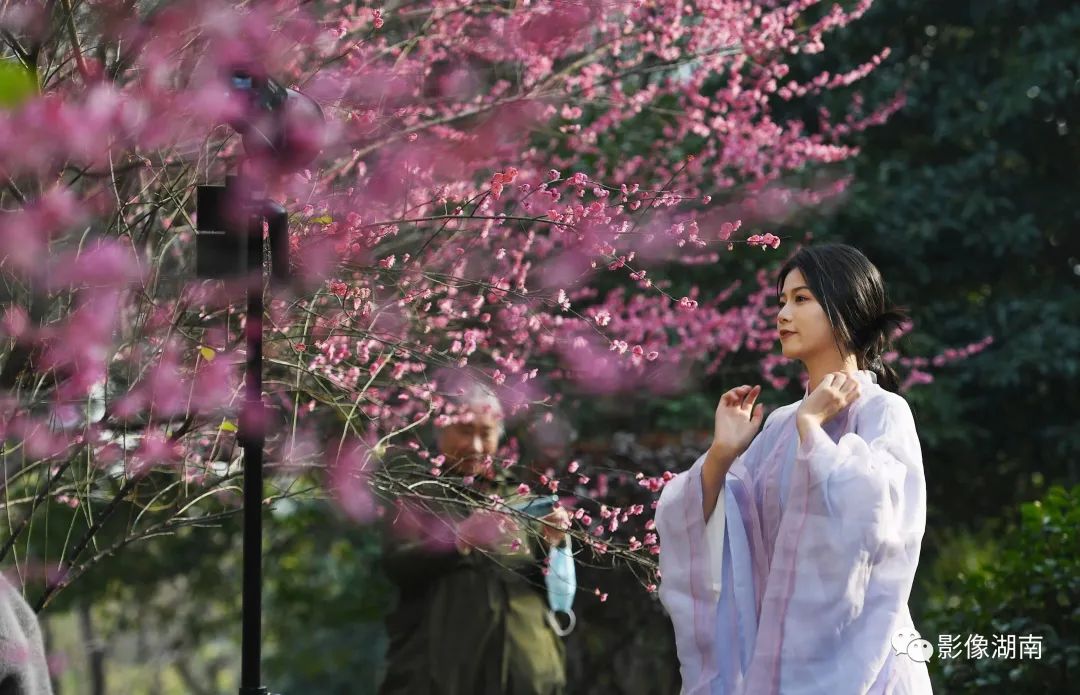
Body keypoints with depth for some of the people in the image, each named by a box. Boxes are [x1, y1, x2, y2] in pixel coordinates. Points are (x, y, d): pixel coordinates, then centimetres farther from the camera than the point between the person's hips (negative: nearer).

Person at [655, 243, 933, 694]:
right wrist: (721, 454, -9)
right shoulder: (781, 423, 10)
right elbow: (701, 528, 7)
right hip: (779, 656, 6)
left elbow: (866, 516, -25)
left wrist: (810, 426, -16)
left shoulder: (882, 412, -7)